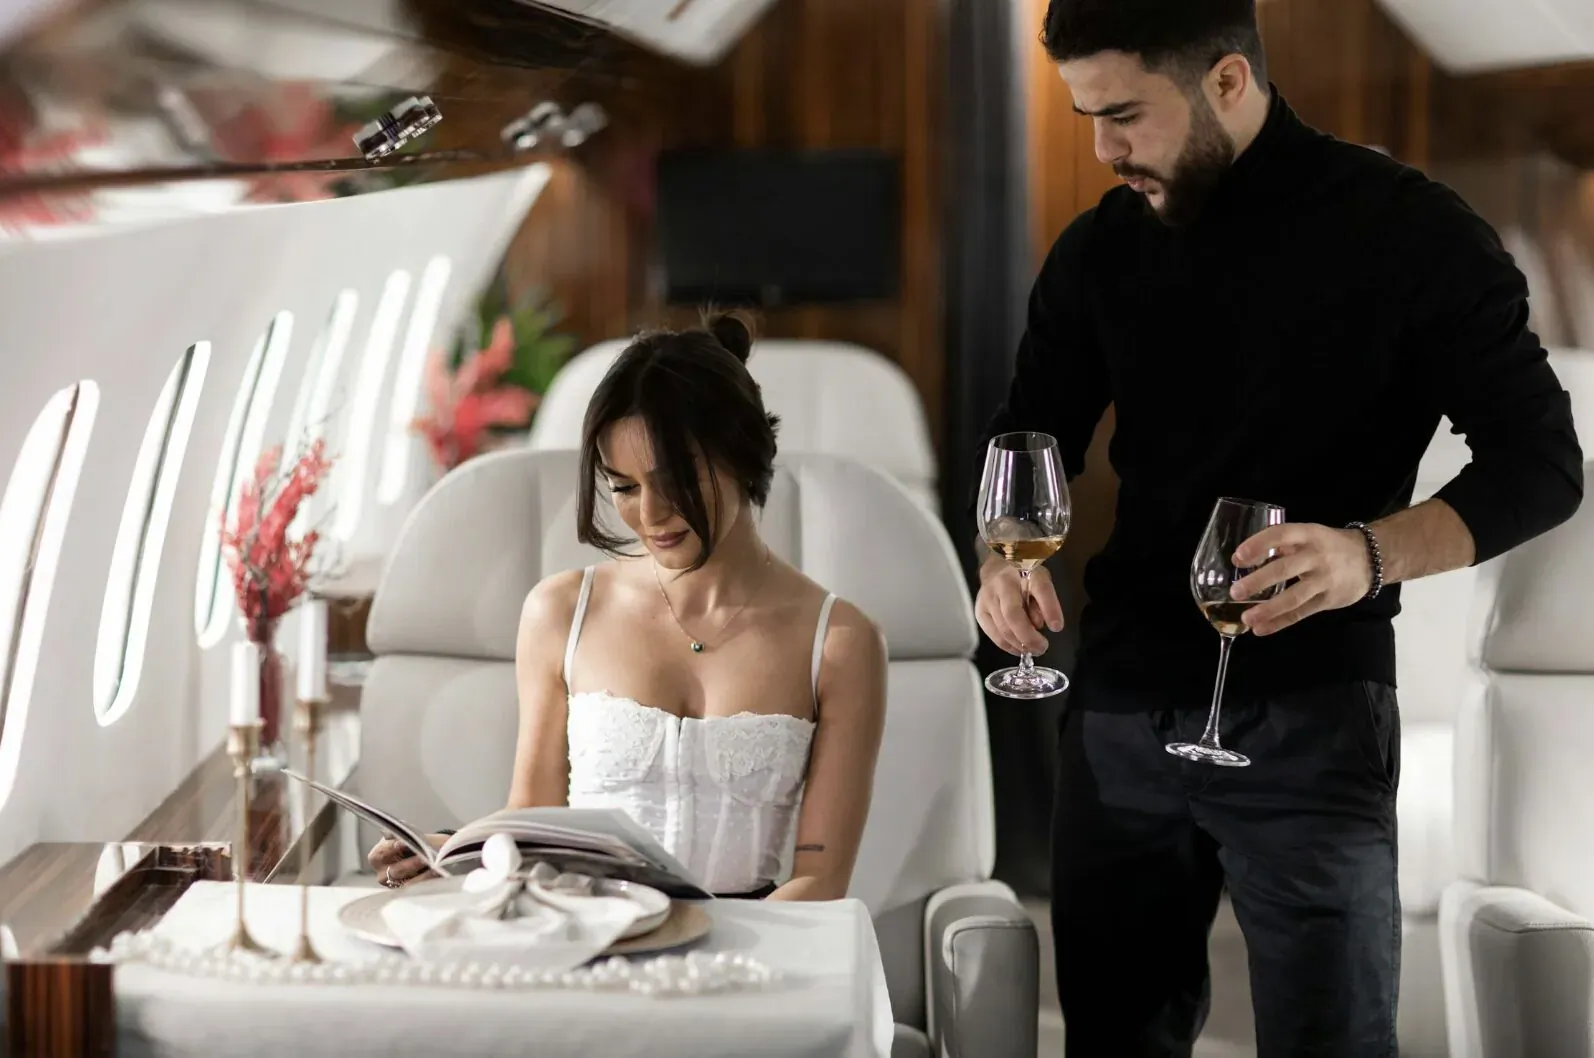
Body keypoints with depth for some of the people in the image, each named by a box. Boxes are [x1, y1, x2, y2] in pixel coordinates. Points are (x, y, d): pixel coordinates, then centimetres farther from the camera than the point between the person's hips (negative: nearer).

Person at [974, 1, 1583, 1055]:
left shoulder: (1406, 229, -7)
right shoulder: (1100, 249, 6)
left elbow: (1540, 462, -8)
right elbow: (1034, 437, 17)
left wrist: (1371, 553, -26)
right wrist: (1008, 553, -6)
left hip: (1308, 717, -4)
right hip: (1120, 703, 5)